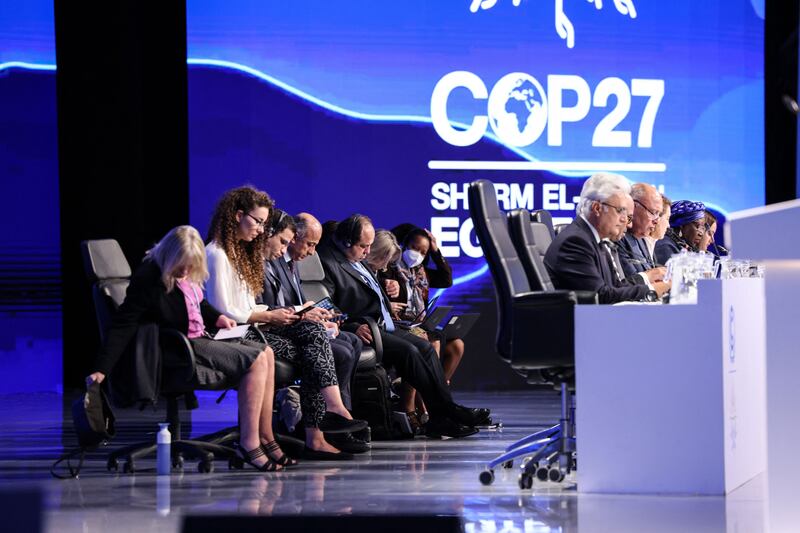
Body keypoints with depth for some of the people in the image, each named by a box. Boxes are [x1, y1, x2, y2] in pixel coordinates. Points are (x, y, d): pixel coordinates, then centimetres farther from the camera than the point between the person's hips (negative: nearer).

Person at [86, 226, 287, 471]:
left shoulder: (189, 276, 5)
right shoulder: (149, 278, -20)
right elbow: (123, 326, -22)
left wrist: (218, 317, 8)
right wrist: (101, 370, -27)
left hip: (200, 340, 10)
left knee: (266, 353, 3)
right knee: (255, 361, -18)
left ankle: (265, 438, 3)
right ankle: (249, 444, -17)